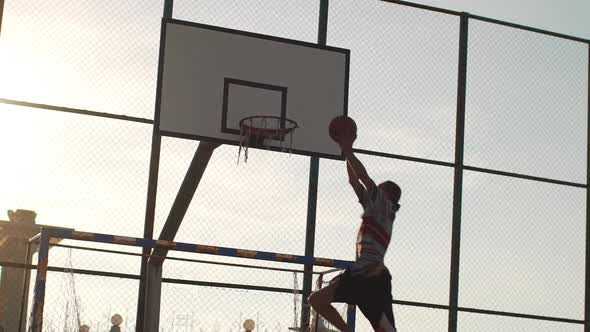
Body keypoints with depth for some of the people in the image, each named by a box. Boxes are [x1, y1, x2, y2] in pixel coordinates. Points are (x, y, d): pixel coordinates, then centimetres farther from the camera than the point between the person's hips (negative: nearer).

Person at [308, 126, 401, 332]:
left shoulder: (385, 206, 1)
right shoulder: (373, 208, 21)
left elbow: (363, 176, -7)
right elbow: (354, 180, 23)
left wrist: (347, 149, 0)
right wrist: (346, 151, 20)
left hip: (374, 278, -8)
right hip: (358, 274, 8)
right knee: (316, 299, 1)